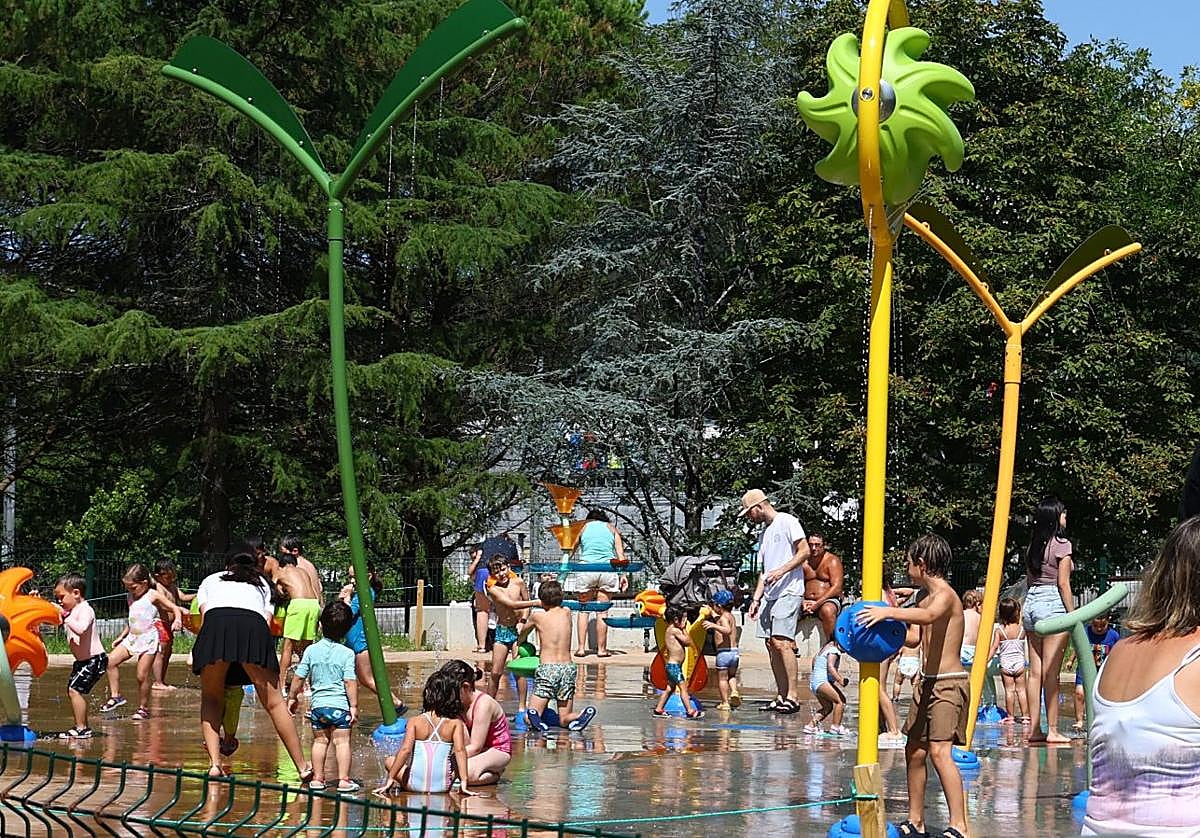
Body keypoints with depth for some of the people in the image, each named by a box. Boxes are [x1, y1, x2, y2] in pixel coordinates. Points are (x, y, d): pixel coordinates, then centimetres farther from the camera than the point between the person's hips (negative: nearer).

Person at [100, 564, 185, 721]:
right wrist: (121, 637, 24)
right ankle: (115, 695, 0)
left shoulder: (153, 596, -4)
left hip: (148, 638, -7)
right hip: (132, 637, 7)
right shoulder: (131, 598, 16)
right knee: (111, 660, -9)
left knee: (142, 675, -7)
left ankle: (143, 708, 5)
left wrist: (177, 620, -24)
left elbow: (174, 608, -4)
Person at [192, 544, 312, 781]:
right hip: (254, 626, 0)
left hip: (216, 622, 0)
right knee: (273, 702, 7)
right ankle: (303, 767, 7)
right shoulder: (262, 584, 39)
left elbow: (204, 615, 20)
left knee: (211, 699, 17)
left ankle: (214, 763, 0)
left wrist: (195, 656, 28)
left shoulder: (210, 580, 37)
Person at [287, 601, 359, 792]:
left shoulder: (311, 650, 2)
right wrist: (354, 706, -6)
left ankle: (317, 778, 17)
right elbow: (350, 682, -12)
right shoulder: (347, 654, -7)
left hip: (318, 704, 3)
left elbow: (299, 677, 5)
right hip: (340, 705, -3)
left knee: (320, 741, 14)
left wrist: (292, 698, 18)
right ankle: (343, 779, -5)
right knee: (342, 741, -1)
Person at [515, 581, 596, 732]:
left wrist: (518, 643, 46)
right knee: (565, 719, 10)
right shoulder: (567, 613, 10)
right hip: (568, 668, 3)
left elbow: (522, 635, 25)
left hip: (546, 668, -3)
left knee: (529, 719, 3)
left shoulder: (537, 616, 4)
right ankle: (584, 714, -23)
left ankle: (534, 714, -33)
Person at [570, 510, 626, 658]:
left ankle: (581, 647, 2)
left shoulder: (584, 527, 17)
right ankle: (601, 649, 5)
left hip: (586, 567, 0)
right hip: (607, 568, 0)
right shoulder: (611, 528, 17)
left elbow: (572, 552, 14)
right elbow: (620, 553, 7)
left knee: (583, 609, 8)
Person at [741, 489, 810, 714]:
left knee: (782, 642, -17)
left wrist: (782, 571, -18)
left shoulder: (787, 522, -1)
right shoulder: (765, 533, 25)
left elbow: (804, 551, -9)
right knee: (771, 644, 3)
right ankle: (781, 696, 5)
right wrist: (756, 598, 16)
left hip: (789, 592, -9)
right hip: (769, 594, 9)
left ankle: (793, 696, -17)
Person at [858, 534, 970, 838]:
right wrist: (892, 615, 20)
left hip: (949, 684, -10)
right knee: (914, 751, 14)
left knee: (939, 750, -21)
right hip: (927, 684, 10)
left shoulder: (945, 594, -13)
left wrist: (889, 612, -42)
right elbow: (914, 638, 27)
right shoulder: (926, 599, 15)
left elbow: (928, 616, -37)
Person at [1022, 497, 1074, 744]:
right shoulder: (1061, 545, -8)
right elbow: (1063, 583, -11)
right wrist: (1073, 616, -7)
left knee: (1035, 671, 7)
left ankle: (1034, 729, 8)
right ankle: (1052, 730, -6)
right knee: (1050, 673, -6)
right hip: (1053, 603, -7)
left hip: (1031, 602, 7)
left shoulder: (1033, 546, 12)